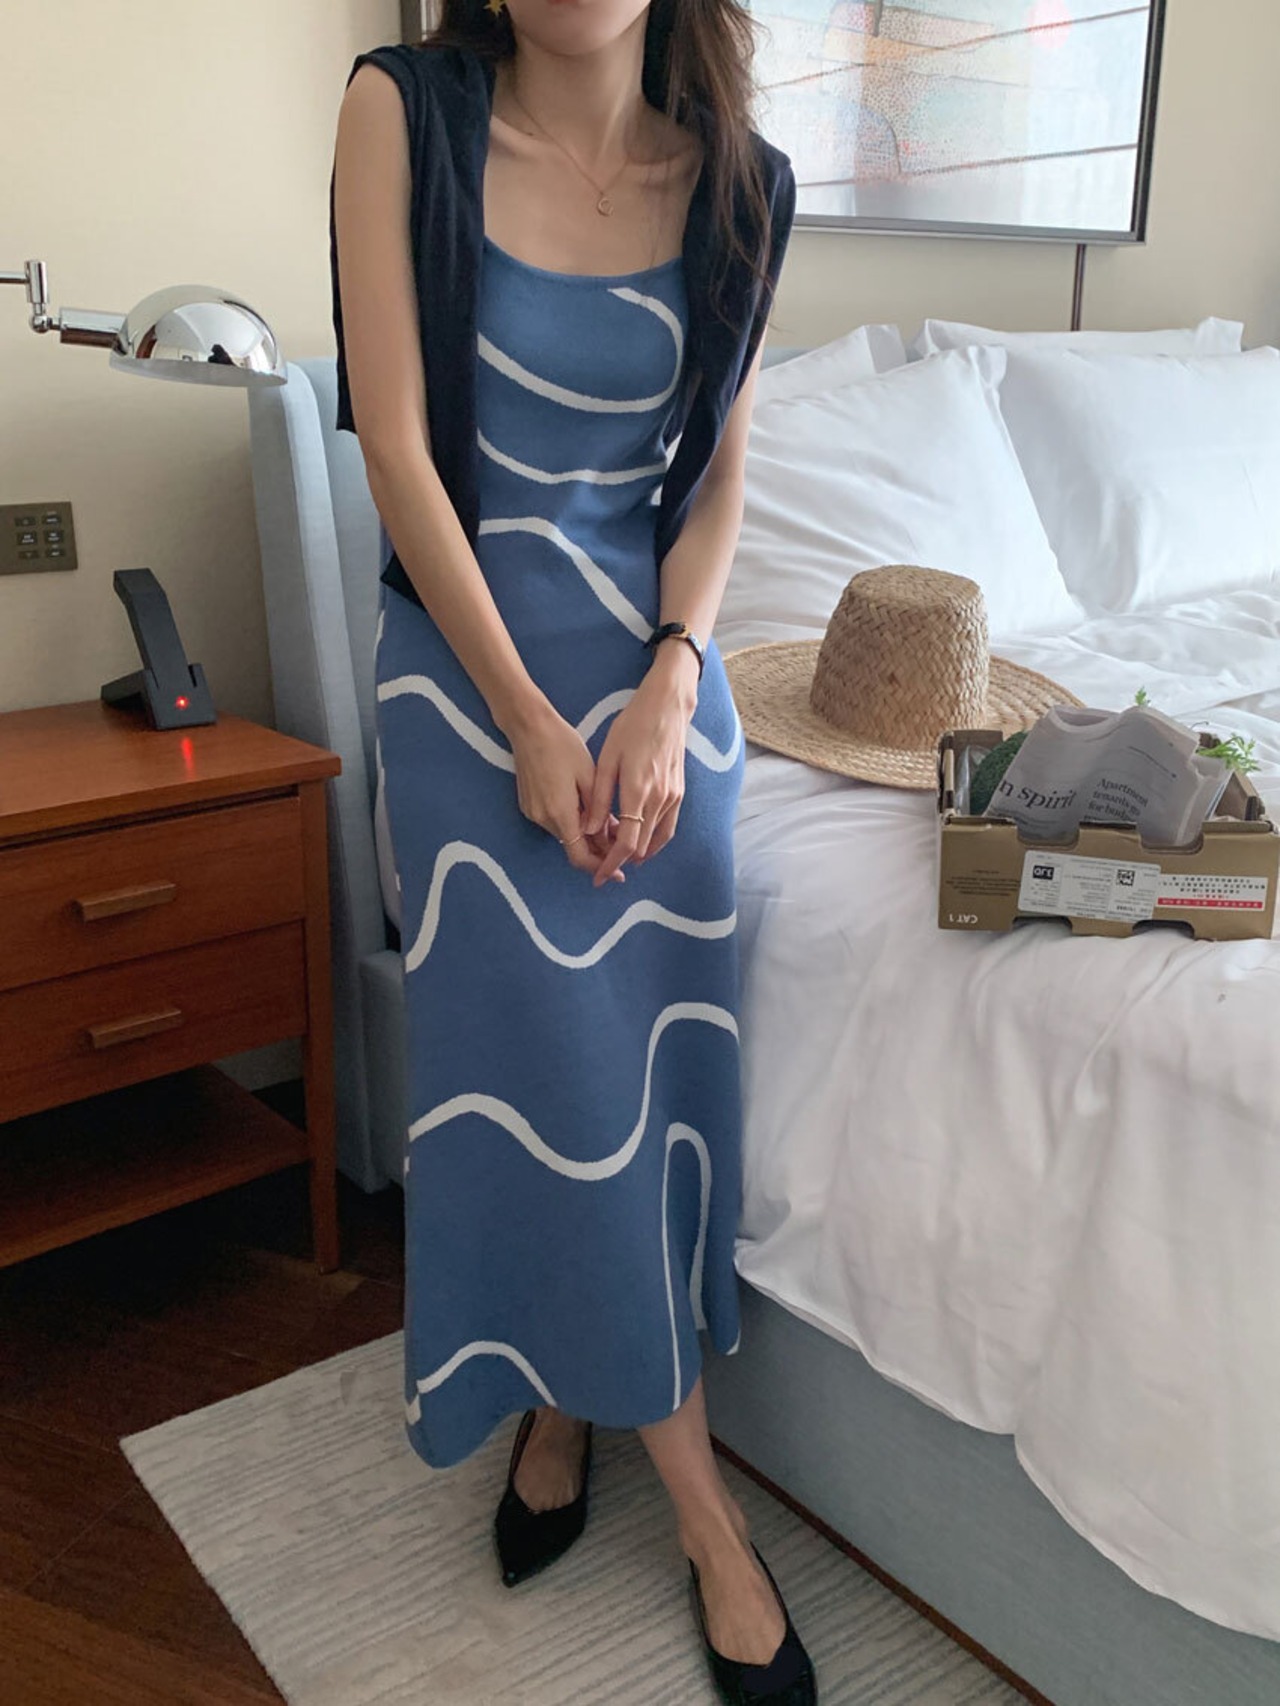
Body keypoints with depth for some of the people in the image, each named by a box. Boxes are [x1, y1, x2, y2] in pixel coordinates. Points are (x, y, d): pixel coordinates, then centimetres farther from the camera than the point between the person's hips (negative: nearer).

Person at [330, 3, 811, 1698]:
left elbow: (719, 466, 6)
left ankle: (571, 1404, 25)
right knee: (552, 1058, -5)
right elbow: (397, 445, -10)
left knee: (654, 1042, 0)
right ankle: (704, 1503, 13)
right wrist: (527, 716, -13)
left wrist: (668, 685, -10)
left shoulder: (738, 178, 2)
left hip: (656, 655, 3)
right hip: (467, 652, -2)